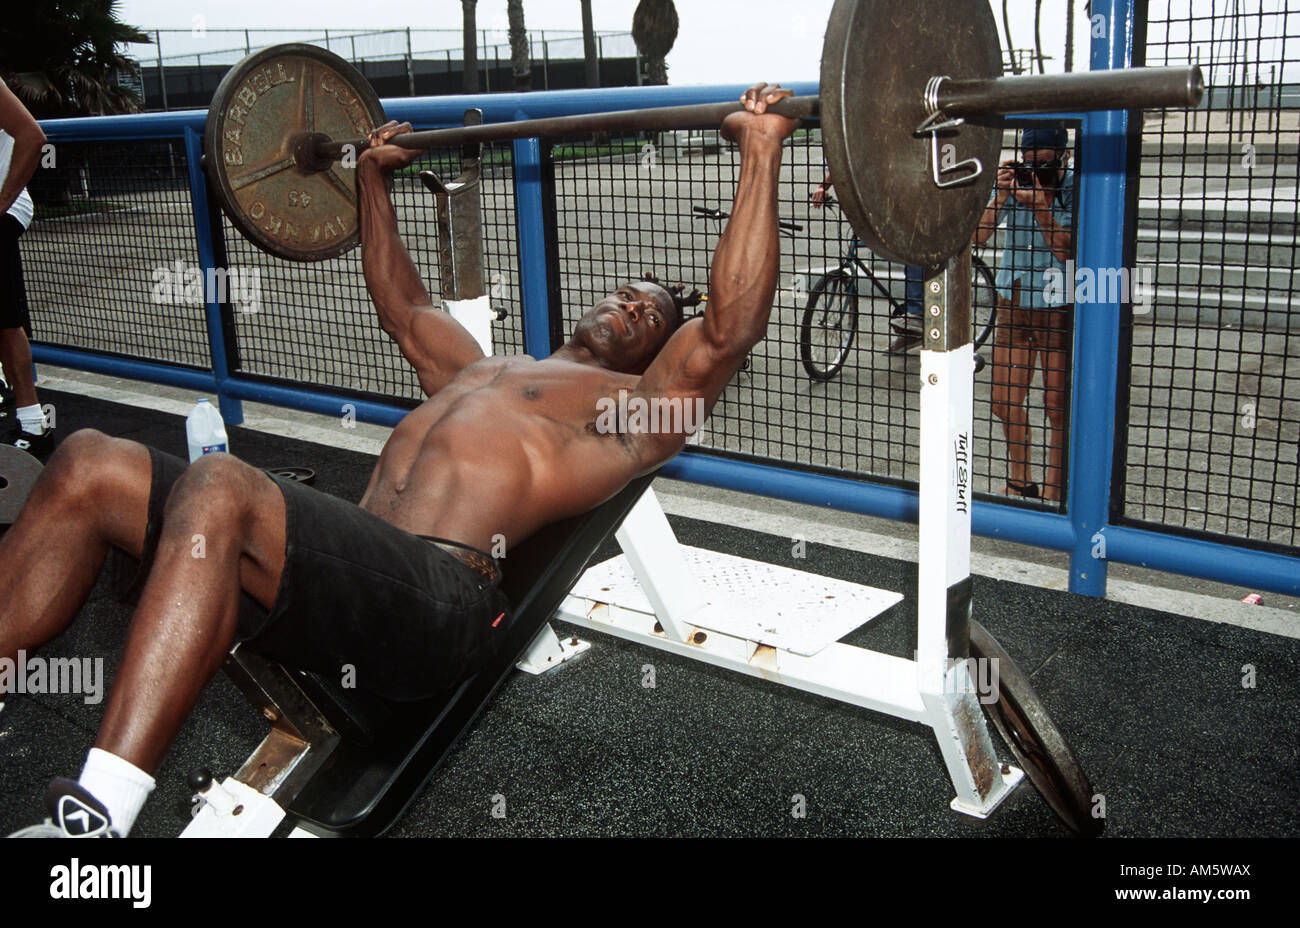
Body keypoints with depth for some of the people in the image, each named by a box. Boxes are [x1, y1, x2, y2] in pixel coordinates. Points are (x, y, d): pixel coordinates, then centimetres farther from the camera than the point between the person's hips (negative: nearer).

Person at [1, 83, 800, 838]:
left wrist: (760, 158, -2)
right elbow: (402, 304, 50)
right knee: (89, 468, -7)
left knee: (217, 490, -35)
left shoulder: (635, 406, 14)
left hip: (434, 600, -8)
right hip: (349, 571, 8)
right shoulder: (479, 369, 36)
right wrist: (373, 179, 53)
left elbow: (731, 328, -2)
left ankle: (95, 818, -36)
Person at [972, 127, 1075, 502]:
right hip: (1013, 304, 3)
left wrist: (1040, 205, -24)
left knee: (1057, 407, 1)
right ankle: (1019, 482, 27)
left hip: (1058, 308, -3)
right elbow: (975, 236, -9)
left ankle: (1052, 489, 18)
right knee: (1006, 405, 7)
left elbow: (1067, 250, -17)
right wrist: (1000, 197, -20)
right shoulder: (1012, 183, -1)